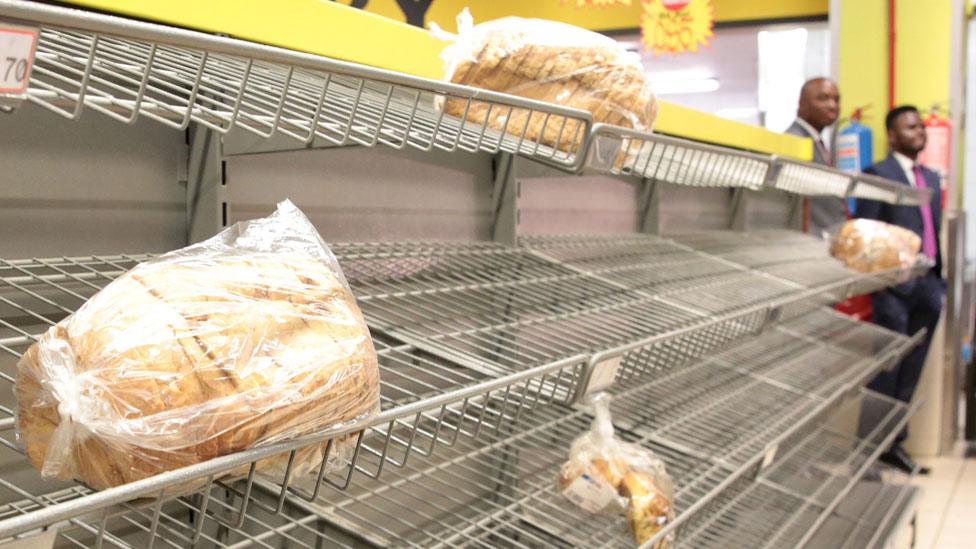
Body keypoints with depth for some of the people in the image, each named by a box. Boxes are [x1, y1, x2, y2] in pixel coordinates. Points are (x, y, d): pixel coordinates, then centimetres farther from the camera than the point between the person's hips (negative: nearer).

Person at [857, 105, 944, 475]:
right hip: (895, 286, -7)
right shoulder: (878, 174, -5)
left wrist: (939, 279, 12)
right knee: (885, 374, -1)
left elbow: (935, 230, 17)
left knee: (909, 375, 12)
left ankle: (894, 442, 22)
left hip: (928, 286, 7)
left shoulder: (931, 178, 18)